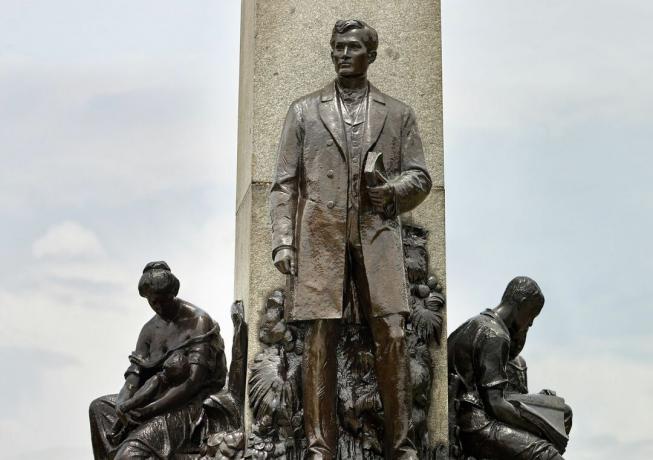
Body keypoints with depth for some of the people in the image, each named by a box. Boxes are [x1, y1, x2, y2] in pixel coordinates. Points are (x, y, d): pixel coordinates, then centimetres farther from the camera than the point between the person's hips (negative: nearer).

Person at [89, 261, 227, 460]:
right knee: (99, 407, 15)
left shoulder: (198, 322, -10)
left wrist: (151, 409, -26)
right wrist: (123, 402, -17)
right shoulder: (151, 329, 12)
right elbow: (134, 375, 6)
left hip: (190, 405, -8)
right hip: (159, 401, 9)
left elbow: (194, 382, -19)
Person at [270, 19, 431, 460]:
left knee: (392, 334, -9)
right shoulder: (304, 111, 14)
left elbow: (420, 178, 15)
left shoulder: (398, 114, 15)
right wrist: (283, 240, -1)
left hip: (379, 236, 0)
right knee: (321, 337, -4)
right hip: (321, 237, 0)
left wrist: (393, 190, -7)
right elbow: (285, 183, 10)